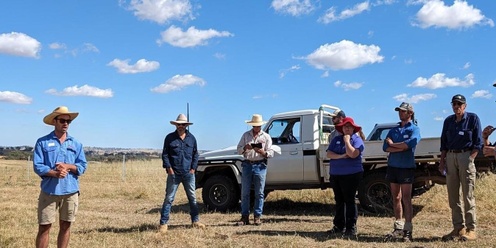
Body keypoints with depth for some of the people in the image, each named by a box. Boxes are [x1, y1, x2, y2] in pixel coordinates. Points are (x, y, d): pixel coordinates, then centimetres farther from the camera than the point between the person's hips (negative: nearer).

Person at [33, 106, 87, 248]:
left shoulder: (76, 144, 10)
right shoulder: (42, 142, 1)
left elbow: (82, 166, 5)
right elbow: (37, 166, -6)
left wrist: (68, 166, -13)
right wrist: (54, 173, -20)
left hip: (71, 191, 3)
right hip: (49, 191, -3)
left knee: (65, 226, 11)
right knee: (44, 227, 0)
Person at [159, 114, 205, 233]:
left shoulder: (191, 138, 8)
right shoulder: (169, 138, 2)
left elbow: (195, 154, 12)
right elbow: (165, 154, 2)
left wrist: (193, 168, 2)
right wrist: (168, 168, -8)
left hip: (188, 174, 3)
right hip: (174, 174, -3)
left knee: (193, 197, 9)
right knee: (169, 198, -1)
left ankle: (195, 221, 21)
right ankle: (163, 224, 3)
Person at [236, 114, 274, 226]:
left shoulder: (266, 137, 7)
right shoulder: (246, 135, 12)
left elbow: (271, 153, 2)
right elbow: (239, 150, 9)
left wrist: (262, 151, -18)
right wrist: (245, 147, -12)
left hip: (260, 166, -1)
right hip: (247, 165, 1)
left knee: (259, 193, 1)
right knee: (245, 192, 1)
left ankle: (257, 217, 7)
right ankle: (245, 217, 8)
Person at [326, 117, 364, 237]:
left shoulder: (357, 140, -4)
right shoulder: (336, 139, 11)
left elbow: (353, 154, -21)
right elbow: (329, 154, 0)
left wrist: (347, 140, -13)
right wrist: (340, 156, -15)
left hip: (351, 175, -6)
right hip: (335, 175, 6)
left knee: (349, 200, -3)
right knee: (339, 200, 12)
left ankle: (351, 228, 2)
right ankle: (339, 226, 20)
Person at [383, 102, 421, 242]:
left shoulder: (414, 129, 1)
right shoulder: (393, 130, 14)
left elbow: (409, 144, -19)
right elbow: (385, 147, 2)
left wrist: (392, 144, -5)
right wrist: (401, 148, -12)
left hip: (406, 167, -5)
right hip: (392, 166, 5)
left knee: (406, 199, -6)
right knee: (396, 198, 9)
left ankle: (408, 230, -2)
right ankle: (398, 228, 16)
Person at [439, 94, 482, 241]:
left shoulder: (473, 118, 0)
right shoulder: (448, 121, 14)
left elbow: (478, 142, -3)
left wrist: (470, 158, -13)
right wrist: (442, 161, 9)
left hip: (465, 156, -5)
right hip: (450, 157, 5)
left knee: (468, 195, -4)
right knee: (453, 195, 6)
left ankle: (471, 229, 1)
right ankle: (458, 228, 13)